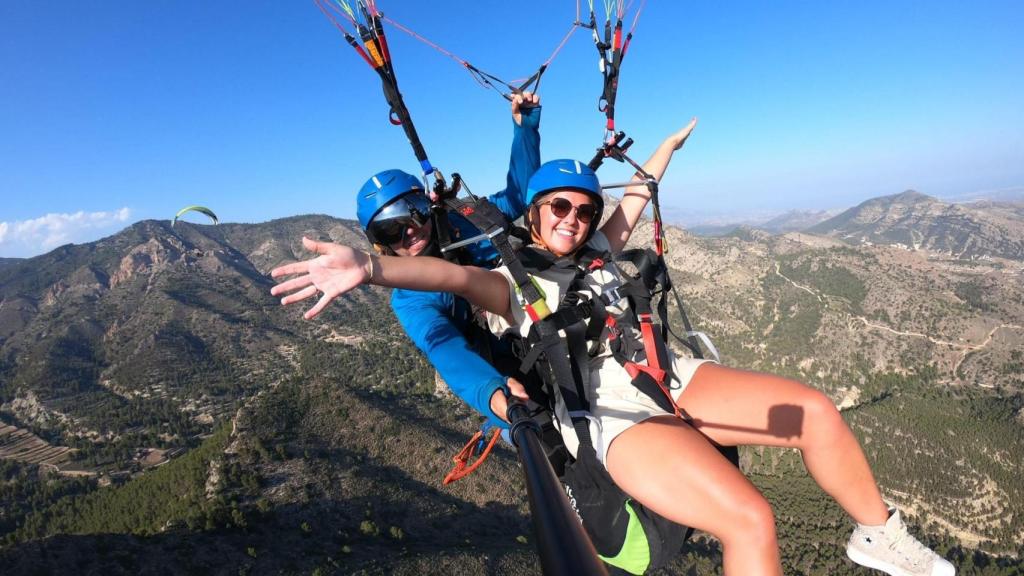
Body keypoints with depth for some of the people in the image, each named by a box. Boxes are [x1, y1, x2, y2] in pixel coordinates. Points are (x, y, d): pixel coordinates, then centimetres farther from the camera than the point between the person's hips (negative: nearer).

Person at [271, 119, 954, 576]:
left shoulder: (597, 254, 20)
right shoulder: (510, 283, 1)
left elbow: (637, 195, 34)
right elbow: (454, 274, -20)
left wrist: (669, 145, 47)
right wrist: (372, 266, -37)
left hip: (669, 377, 7)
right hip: (614, 415, -7)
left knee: (817, 411, -2)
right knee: (751, 520, -26)